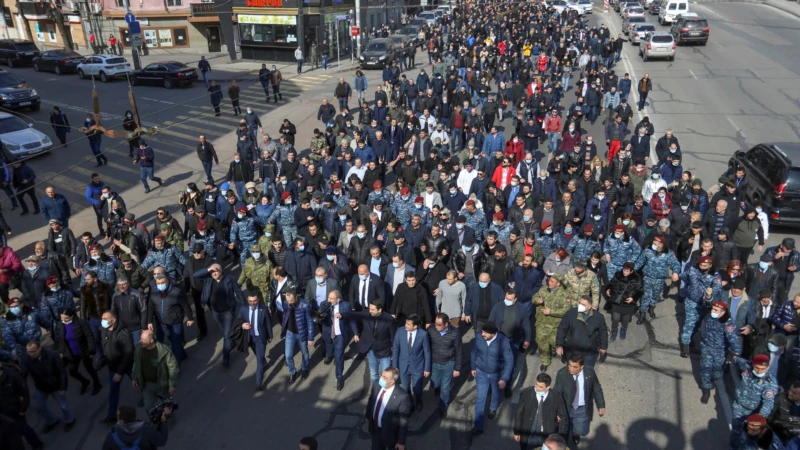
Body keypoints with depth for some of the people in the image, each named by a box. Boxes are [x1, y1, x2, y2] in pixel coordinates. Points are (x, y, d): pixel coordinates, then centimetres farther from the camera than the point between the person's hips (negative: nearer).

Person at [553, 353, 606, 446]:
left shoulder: (590, 372, -19)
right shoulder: (562, 374, -24)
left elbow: (597, 390, -2)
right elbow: (557, 393, -15)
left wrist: (601, 406, 5)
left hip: (583, 409, 1)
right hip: (566, 408, -1)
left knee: (582, 431, 7)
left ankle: (575, 433, 44)